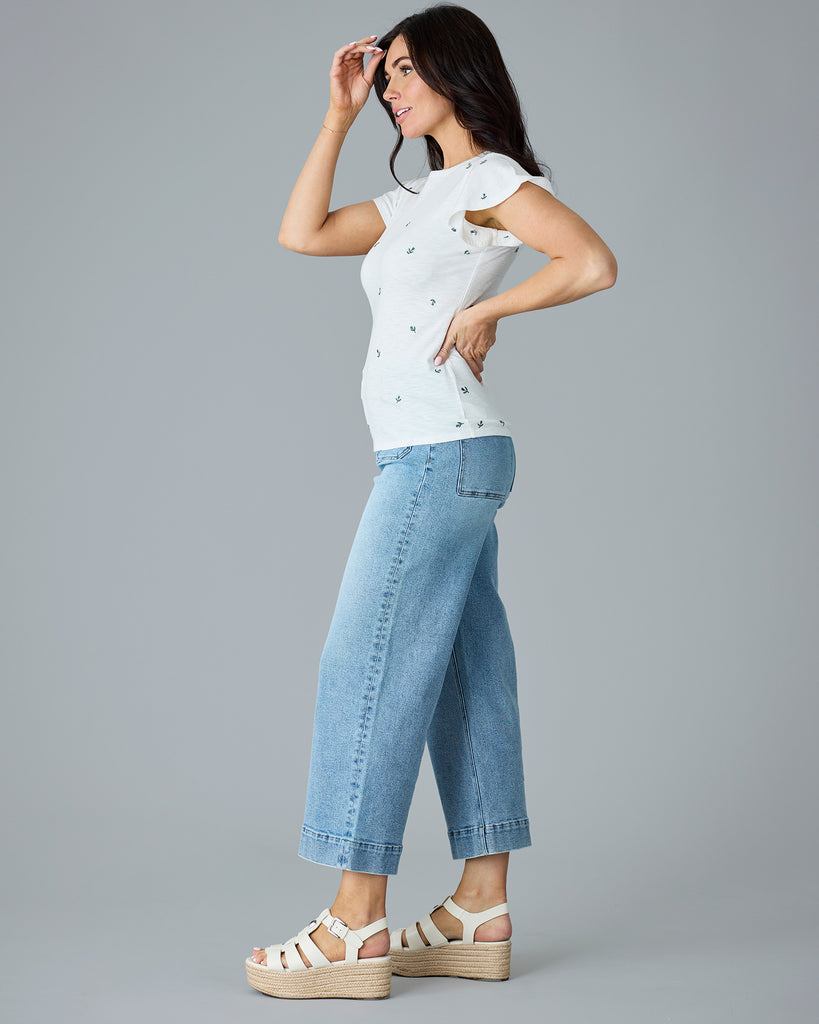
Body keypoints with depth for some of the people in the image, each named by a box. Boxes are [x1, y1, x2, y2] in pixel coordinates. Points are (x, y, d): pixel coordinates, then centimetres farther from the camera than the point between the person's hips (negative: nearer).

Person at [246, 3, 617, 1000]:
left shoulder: (490, 178, -5)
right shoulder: (418, 197, 21)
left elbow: (593, 262, -18)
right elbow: (300, 233, 19)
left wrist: (486, 308, -10)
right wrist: (338, 116, 17)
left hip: (445, 453, -9)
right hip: (436, 462, 9)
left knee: (368, 666, -10)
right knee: (464, 675, 7)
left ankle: (356, 928, -7)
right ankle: (481, 915, 12)